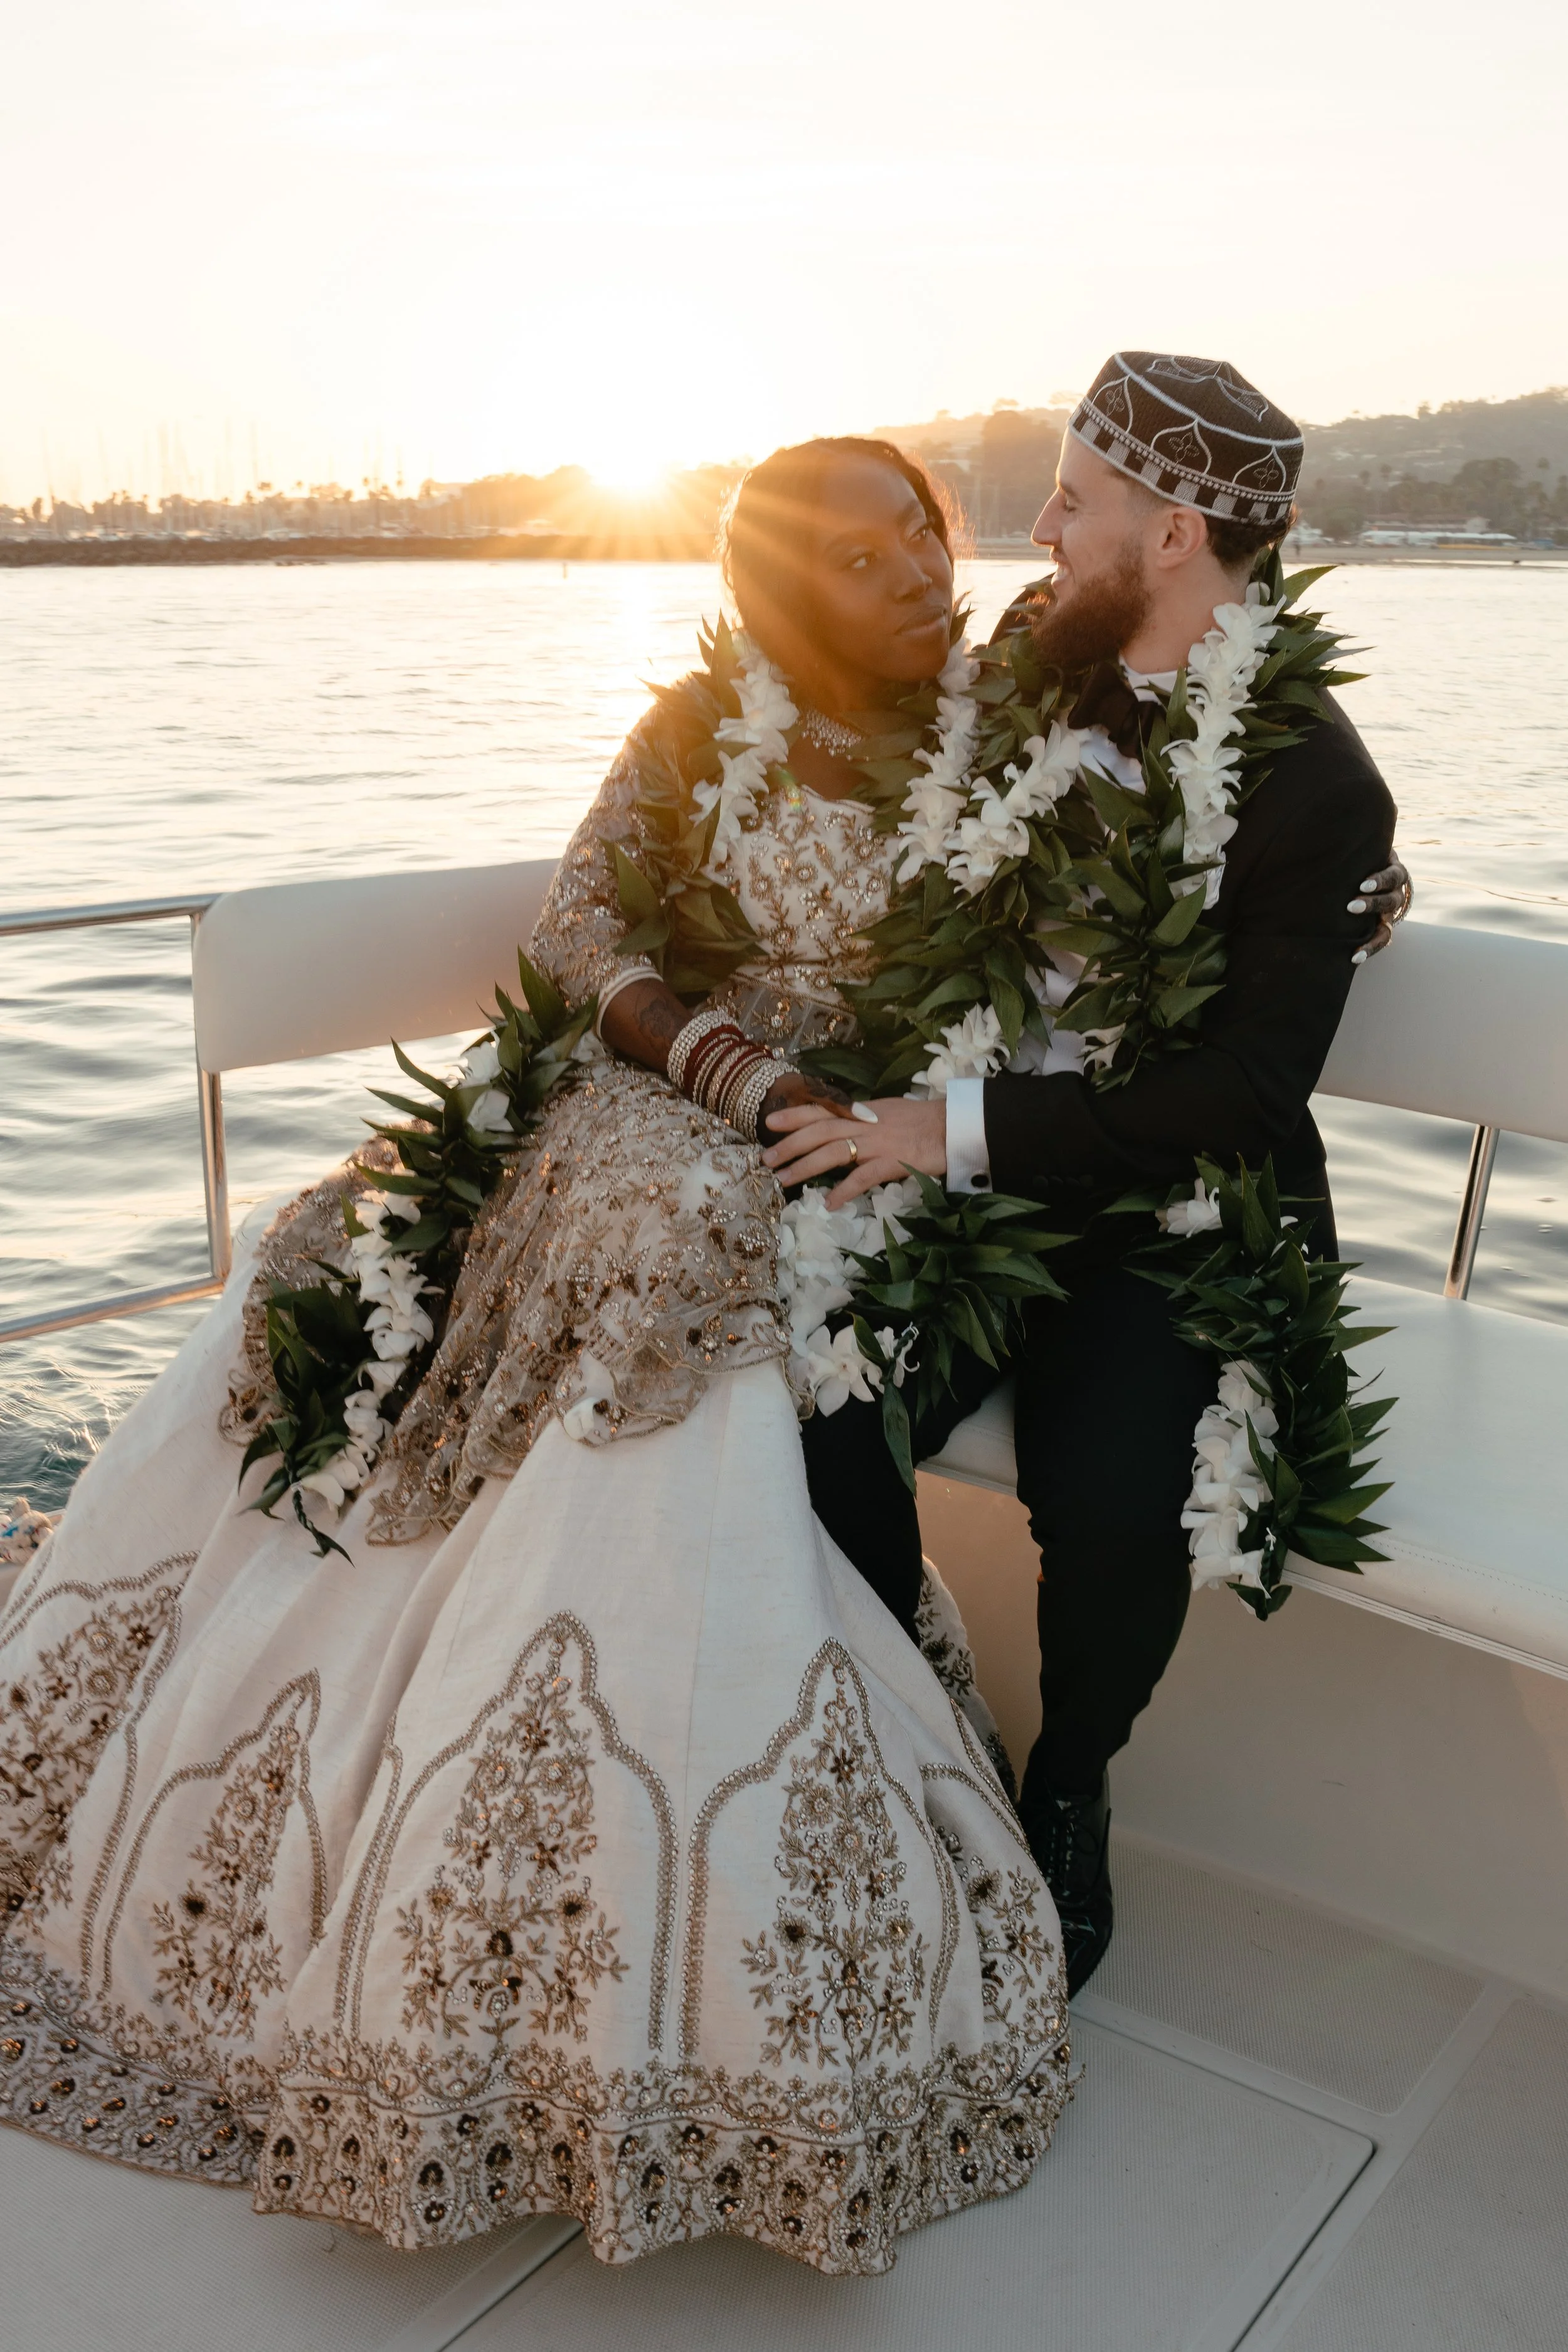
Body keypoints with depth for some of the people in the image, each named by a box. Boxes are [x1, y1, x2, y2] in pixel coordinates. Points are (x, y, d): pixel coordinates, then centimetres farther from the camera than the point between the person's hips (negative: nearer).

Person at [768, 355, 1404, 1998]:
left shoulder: (1319, 787, -14)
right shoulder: (1032, 666, 4)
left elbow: (1247, 1092, -21)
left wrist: (960, 1127, -29)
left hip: (1183, 1204, -4)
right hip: (982, 1156, 5)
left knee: (1105, 1498, -29)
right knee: (829, 1423, -22)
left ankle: (1066, 1798, 6)